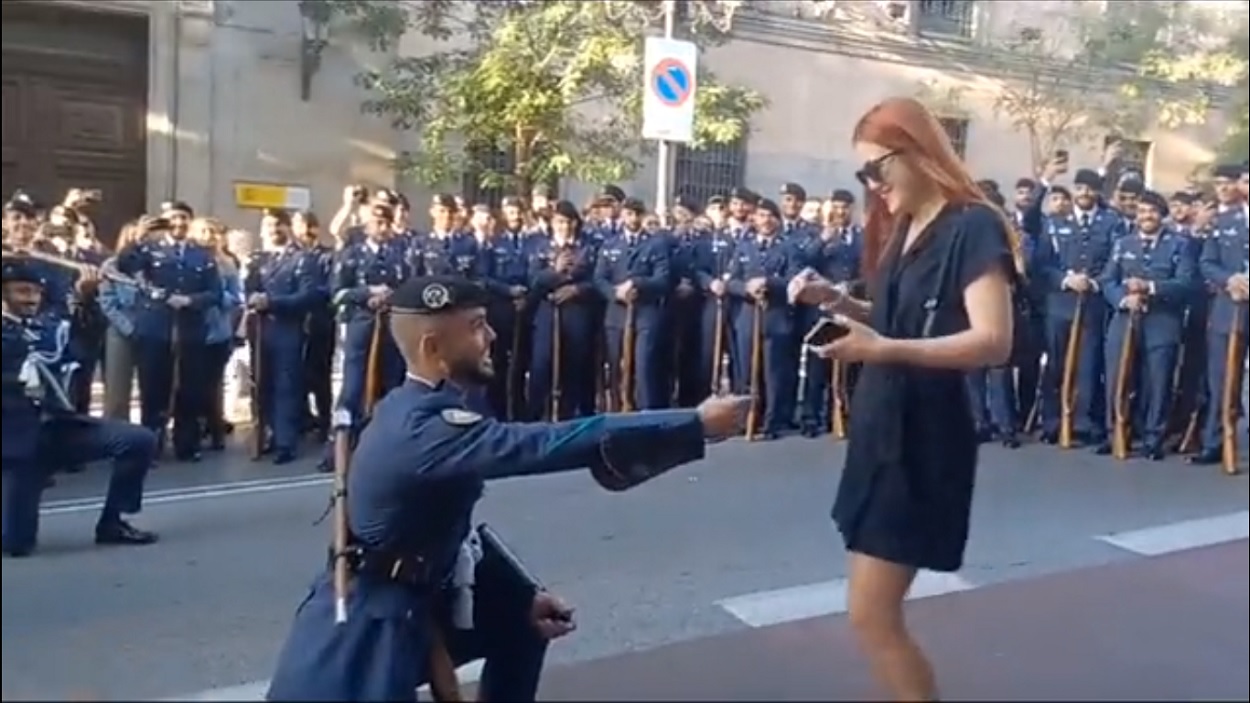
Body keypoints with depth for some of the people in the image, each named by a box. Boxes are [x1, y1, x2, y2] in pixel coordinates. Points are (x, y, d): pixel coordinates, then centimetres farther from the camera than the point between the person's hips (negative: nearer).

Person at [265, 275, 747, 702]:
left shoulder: (417, 410, 2)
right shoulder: (423, 429, -30)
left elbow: (455, 530, 10)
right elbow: (550, 444, -37)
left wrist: (523, 596, 5)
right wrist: (695, 424, -33)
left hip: (410, 606, 10)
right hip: (359, 637, -10)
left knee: (521, 622, 18)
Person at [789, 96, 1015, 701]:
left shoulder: (973, 226, -13)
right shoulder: (902, 229, 13)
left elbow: (993, 342, -22)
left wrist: (884, 349, -34)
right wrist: (837, 300, 2)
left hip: (925, 439, -8)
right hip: (879, 428, 8)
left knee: (872, 616, -5)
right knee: (877, 611, 13)